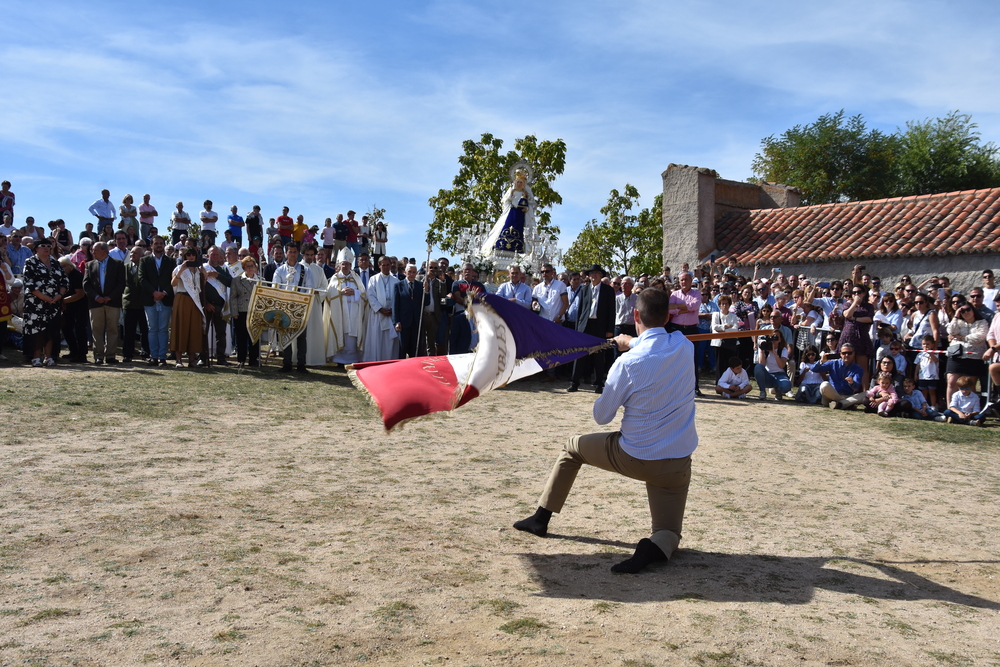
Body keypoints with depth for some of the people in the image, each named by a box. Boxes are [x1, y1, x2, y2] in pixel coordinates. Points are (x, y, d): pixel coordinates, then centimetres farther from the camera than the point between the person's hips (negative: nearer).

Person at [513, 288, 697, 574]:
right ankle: (654, 549, -22)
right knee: (669, 534, 15)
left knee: (572, 447, 22)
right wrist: (633, 342, 34)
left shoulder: (628, 363, -18)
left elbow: (601, 416, -5)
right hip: (677, 464, 3)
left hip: (634, 458, -3)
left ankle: (541, 518, 28)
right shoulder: (684, 346, -6)